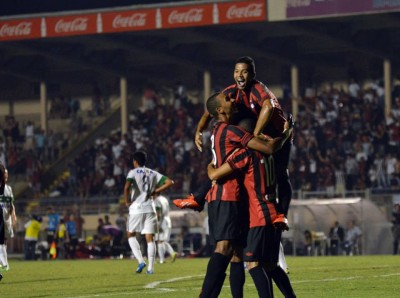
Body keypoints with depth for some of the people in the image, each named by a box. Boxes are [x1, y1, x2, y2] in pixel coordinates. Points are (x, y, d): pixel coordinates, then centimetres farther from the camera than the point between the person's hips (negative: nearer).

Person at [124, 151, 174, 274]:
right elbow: (169, 182, 7)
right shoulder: (153, 173, 11)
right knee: (150, 238, 3)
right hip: (150, 209, 3)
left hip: (136, 209, -3)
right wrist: (156, 191, 9)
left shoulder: (133, 172, -3)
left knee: (131, 235, 12)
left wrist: (127, 201, -8)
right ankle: (150, 268, -3)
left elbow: (127, 186, -21)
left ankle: (141, 261, -5)